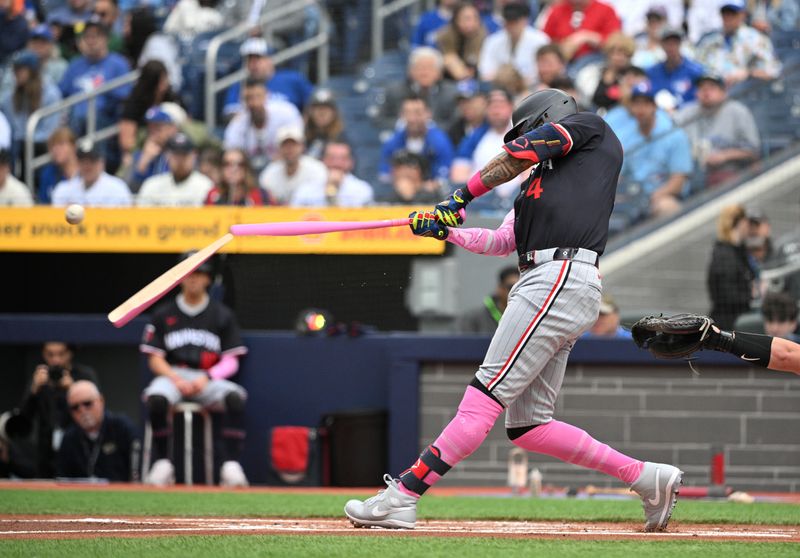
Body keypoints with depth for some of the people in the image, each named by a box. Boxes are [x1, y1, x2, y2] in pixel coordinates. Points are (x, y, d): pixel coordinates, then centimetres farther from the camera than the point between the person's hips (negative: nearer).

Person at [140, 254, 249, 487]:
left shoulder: (222, 315, 11)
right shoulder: (163, 314, 12)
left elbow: (231, 362, 6)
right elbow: (155, 359, 7)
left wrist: (207, 378, -13)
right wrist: (176, 379, -13)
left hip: (209, 378, 0)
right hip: (172, 375, 0)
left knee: (235, 396, -33)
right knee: (156, 398, -36)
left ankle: (231, 466, -34)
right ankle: (162, 465, -24)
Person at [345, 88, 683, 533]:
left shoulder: (589, 127, 12)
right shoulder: (539, 180, 32)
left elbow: (516, 156, 3)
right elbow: (504, 242, 24)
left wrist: (462, 196, 8)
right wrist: (445, 228, 17)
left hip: (563, 276, -9)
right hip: (547, 282, 9)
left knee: (486, 396, -14)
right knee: (526, 426, 5)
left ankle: (402, 497, -20)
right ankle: (647, 478, 5)